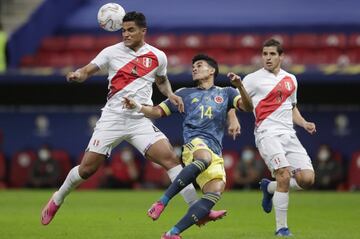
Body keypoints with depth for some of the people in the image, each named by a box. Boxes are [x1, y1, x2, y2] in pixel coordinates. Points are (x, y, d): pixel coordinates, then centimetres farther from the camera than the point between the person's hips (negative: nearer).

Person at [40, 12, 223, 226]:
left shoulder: (158, 56, 6)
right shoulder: (112, 52, 1)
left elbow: (162, 80, 25)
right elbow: (87, 71, 0)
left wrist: (170, 95, 5)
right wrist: (77, 75, -23)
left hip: (141, 120, 1)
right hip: (112, 118, -1)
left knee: (170, 158, -18)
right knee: (87, 168, -2)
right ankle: (57, 200, 24)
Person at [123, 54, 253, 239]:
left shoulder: (225, 93, 25)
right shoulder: (185, 94, 26)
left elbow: (248, 107, 11)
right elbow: (158, 111, 24)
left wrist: (240, 86, -7)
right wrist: (138, 107, 5)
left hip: (215, 153, 2)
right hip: (195, 143, -2)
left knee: (215, 192, -24)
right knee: (205, 158, -41)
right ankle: (162, 202, -38)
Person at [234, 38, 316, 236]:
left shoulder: (291, 79, 17)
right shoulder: (254, 79, 1)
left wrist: (304, 124, 12)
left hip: (289, 135, 5)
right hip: (267, 134, -5)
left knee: (307, 179, -9)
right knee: (284, 175, -23)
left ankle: (269, 187, 18)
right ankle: (281, 228, -13)